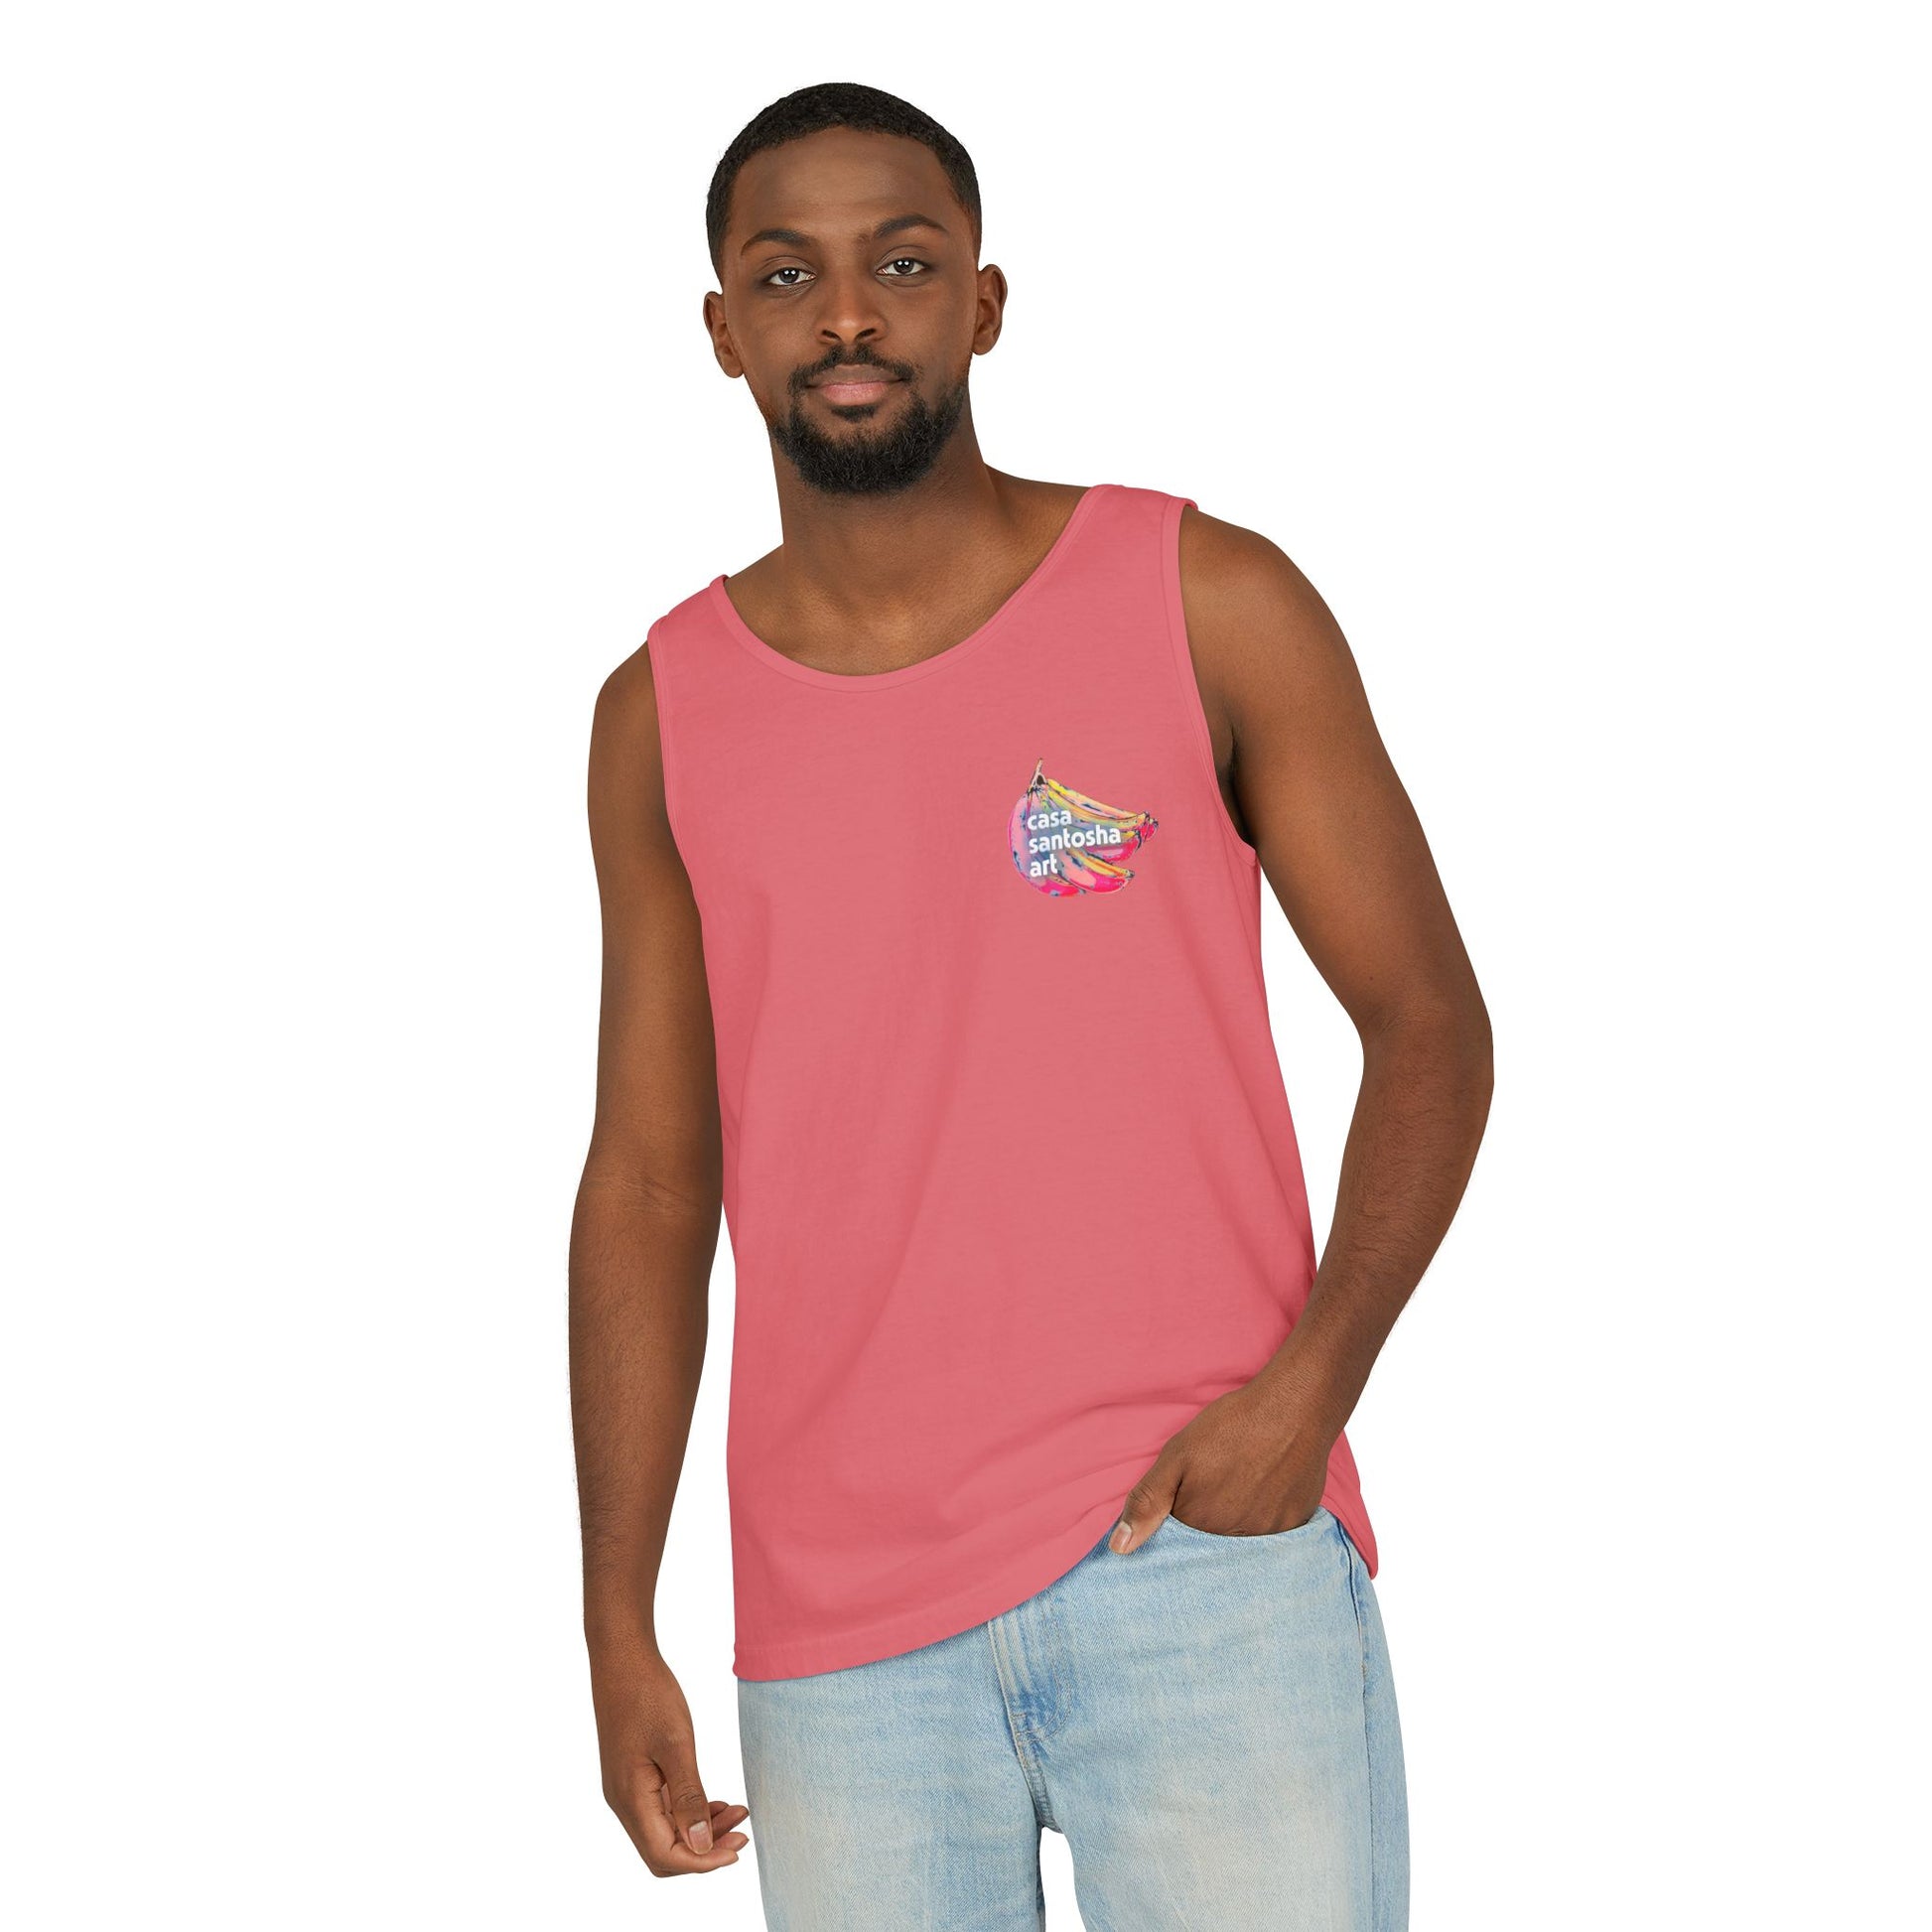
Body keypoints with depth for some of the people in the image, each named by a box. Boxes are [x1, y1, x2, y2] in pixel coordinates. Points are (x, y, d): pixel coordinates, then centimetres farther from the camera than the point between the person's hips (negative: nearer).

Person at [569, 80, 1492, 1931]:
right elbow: (648, 1183, 9)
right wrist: (618, 1630, 4)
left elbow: (1428, 1023, 1)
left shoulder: (1210, 604, 0)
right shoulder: (665, 716, 7)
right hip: (844, 1633, 2)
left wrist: (1308, 1381, -14)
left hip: (1208, 1550, -2)